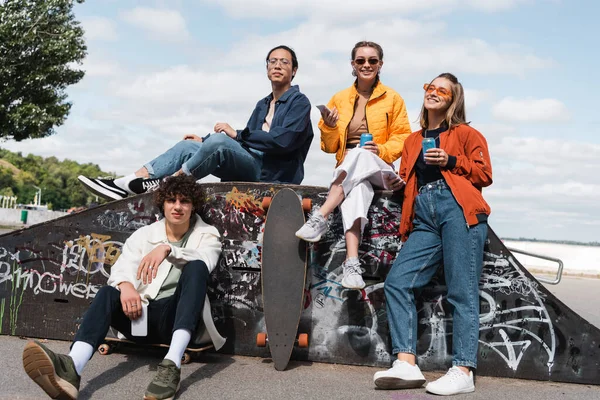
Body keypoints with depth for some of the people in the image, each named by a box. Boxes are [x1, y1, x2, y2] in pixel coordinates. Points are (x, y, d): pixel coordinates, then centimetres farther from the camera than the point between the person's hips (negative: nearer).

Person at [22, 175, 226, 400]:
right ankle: (72, 369, -55)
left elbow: (205, 262, -16)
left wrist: (167, 249, -33)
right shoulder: (144, 234, 14)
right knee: (108, 292, -27)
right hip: (141, 313, 2)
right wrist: (125, 285, -29)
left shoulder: (207, 235, 8)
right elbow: (122, 267, -4)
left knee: (196, 266, -28)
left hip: (176, 317, -2)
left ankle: (172, 365, -43)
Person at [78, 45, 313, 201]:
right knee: (187, 146, -5)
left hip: (273, 174, -8)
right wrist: (205, 141, 9)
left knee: (219, 140, -32)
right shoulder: (263, 105, 22)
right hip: (252, 166, 8)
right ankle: (124, 185, -18)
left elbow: (284, 140, -19)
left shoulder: (300, 102, -3)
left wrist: (237, 134, -15)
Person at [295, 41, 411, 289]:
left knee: (359, 154, -38)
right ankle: (352, 261, -53)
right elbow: (330, 147, 15)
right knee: (357, 187, -38)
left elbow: (402, 138, 7)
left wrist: (382, 150, -13)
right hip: (347, 171, 1)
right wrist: (329, 127, -7)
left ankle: (320, 217, -45)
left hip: (380, 170, -1)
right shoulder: (340, 99, 15)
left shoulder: (392, 98, 11)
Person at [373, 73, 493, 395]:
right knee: (397, 281, -11)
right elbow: (406, 179, 26)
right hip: (424, 217, 5)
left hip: (457, 209, -5)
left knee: (461, 291, -9)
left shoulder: (466, 134, 13)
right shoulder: (413, 140, 28)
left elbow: (485, 175, 6)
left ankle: (463, 372, -10)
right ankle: (406, 365, -13)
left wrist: (452, 161, -6)